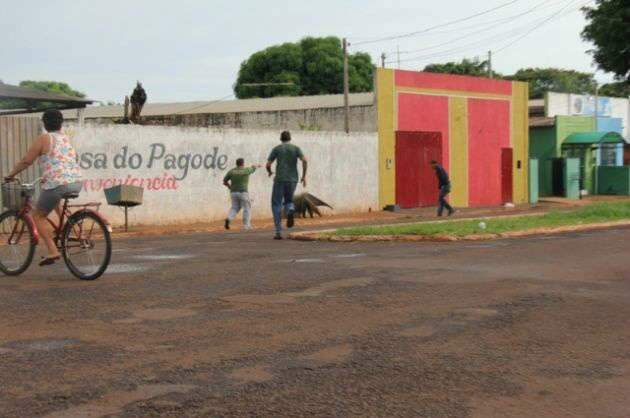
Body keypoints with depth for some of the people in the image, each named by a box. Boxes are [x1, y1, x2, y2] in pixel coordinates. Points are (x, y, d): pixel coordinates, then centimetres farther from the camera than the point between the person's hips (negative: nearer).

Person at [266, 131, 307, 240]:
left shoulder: (276, 149, 5)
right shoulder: (296, 148, 8)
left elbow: (268, 165, 0)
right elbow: (304, 161, -9)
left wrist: (270, 172, 24)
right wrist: (304, 176, 0)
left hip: (279, 180, -2)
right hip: (292, 180, 2)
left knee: (276, 206, 7)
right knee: (288, 202, 20)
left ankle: (278, 232, -5)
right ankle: (290, 211, -19)